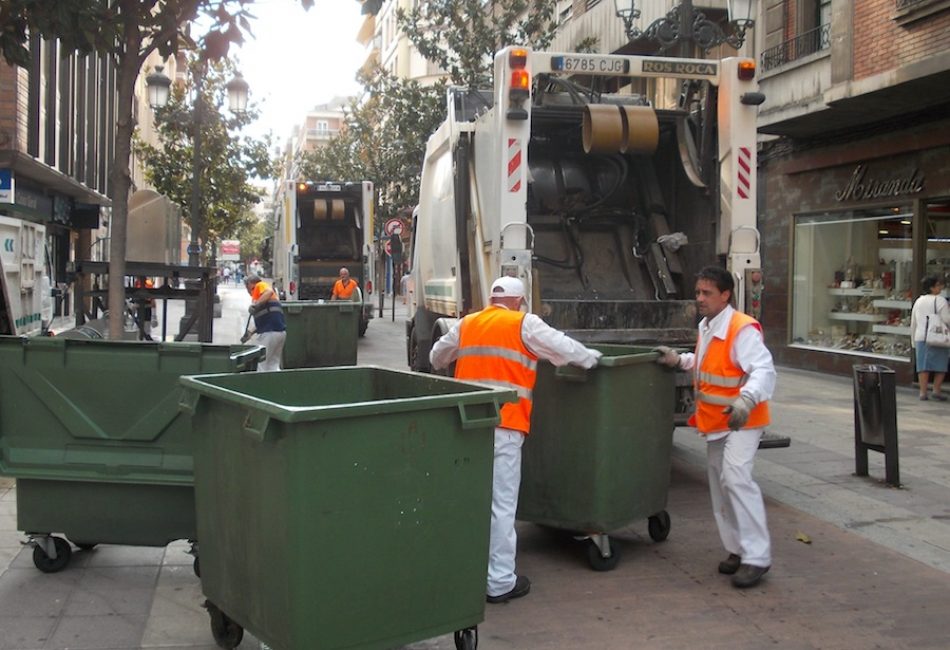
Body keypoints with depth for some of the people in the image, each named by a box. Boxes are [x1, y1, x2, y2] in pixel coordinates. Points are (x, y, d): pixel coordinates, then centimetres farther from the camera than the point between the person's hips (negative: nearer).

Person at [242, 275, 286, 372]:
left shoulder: (260, 285, 3)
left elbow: (269, 292, -21)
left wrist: (256, 305, -24)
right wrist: (250, 332, 24)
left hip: (270, 332, -9)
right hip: (280, 331, 9)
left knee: (262, 366, -3)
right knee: (273, 366, 11)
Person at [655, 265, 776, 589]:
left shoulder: (742, 330, -20)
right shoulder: (705, 327, 8)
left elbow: (763, 371, -30)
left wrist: (746, 401, -45)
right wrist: (679, 360, 10)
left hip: (741, 420, -9)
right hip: (714, 421, 10)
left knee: (735, 478, -21)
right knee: (719, 485, 13)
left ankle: (756, 556, -13)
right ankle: (738, 549, 25)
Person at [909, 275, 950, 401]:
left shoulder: (918, 301, 13)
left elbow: (913, 323, 16)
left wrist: (914, 341, 22)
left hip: (920, 337, 5)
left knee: (923, 366, 5)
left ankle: (923, 393, 3)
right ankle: (936, 390, 2)